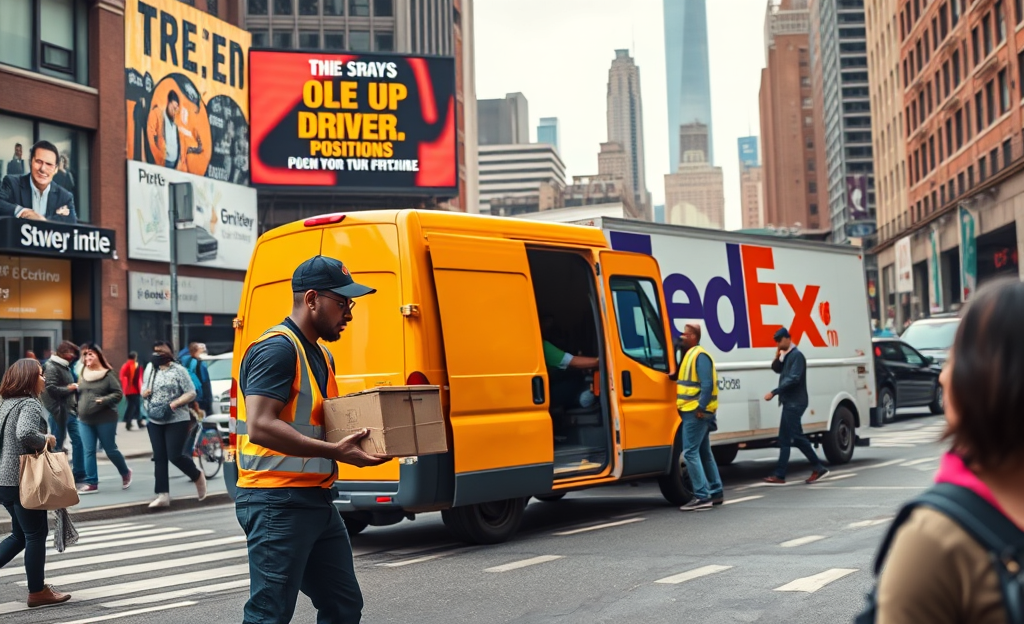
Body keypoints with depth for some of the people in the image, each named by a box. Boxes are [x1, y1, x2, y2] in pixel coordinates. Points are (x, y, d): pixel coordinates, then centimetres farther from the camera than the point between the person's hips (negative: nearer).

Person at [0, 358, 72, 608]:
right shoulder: (30, 403, -14)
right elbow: (25, 433, -32)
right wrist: (45, 440, -15)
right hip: (23, 480, -9)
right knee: (36, 535, 2)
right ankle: (37, 592, 10)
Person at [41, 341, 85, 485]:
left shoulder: (65, 367, 16)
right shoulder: (51, 367, -13)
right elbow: (51, 389, -23)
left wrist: (76, 387, 5)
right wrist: (69, 388, -15)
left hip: (71, 410, 9)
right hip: (59, 412, -9)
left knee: (78, 440, 9)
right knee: (57, 444, 0)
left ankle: (79, 473, 17)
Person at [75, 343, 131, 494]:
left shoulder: (108, 374, -8)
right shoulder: (83, 374, 8)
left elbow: (118, 393, -9)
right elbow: (79, 393, 19)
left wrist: (104, 400, -23)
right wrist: (78, 409, 8)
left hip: (105, 419, -5)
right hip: (84, 420, 5)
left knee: (110, 450, 5)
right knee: (89, 451, 2)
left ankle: (125, 472, 28)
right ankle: (91, 482, 6)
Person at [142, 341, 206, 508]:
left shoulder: (178, 370, -8)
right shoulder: (150, 368, 9)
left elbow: (191, 393, -10)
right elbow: (144, 388, 21)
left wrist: (174, 403, -23)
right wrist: (144, 392, -4)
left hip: (177, 420, -6)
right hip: (155, 421, 6)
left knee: (175, 456, -10)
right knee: (159, 458, 4)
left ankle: (198, 477, 18)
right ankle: (163, 495, 6)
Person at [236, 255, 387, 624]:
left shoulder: (321, 355, 17)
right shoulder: (276, 348, -14)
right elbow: (260, 426, -24)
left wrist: (356, 438, 7)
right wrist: (335, 451, -27)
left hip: (316, 500, 10)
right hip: (277, 503, -10)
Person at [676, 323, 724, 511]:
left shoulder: (700, 355, -14)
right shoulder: (691, 354, 17)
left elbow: (707, 384, -21)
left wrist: (700, 407, -25)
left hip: (696, 412, -11)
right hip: (693, 411, 11)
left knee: (690, 452, -11)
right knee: (703, 452, 15)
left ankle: (702, 497, -11)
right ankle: (716, 492, 22)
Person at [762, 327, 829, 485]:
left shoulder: (796, 355, -14)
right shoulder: (787, 356, 16)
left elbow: (793, 379, -23)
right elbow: (777, 369, 23)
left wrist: (774, 392, -26)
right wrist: (777, 357, 3)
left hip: (795, 403, -10)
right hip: (791, 402, 10)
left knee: (785, 439, -8)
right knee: (797, 438, 13)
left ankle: (779, 476, -7)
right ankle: (818, 467, 19)